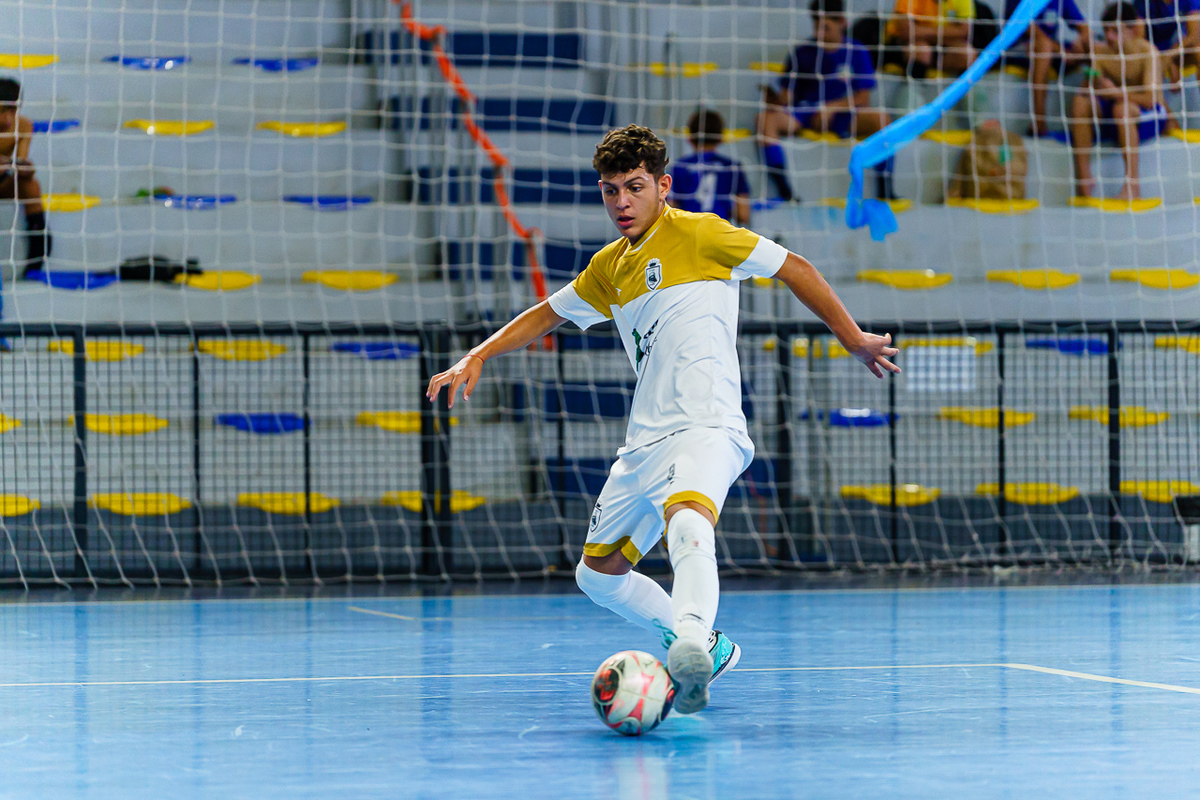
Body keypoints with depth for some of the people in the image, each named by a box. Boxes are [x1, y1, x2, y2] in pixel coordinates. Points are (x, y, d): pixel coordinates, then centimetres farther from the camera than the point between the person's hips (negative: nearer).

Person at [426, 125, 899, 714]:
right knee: (598, 574, 14)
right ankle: (704, 646, 27)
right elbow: (548, 314, 31)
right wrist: (477, 358, 19)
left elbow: (793, 268, 3)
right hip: (644, 443, 8)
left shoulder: (697, 234, -2)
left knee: (686, 521, -39)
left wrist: (855, 339, 6)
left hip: (705, 428, -8)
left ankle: (691, 648, -62)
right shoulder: (609, 268, 17)